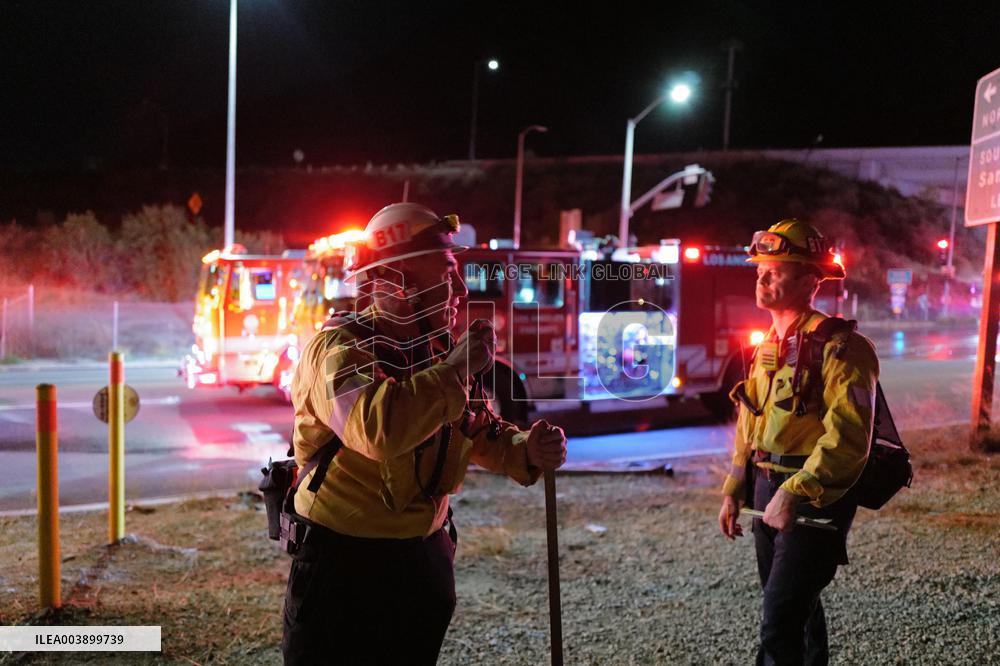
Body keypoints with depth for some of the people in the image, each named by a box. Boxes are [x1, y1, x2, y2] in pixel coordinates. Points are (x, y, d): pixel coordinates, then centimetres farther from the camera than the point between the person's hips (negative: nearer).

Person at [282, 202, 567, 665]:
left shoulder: (441, 346, 2)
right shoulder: (340, 347, -21)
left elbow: (479, 431, 10)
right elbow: (377, 428, -41)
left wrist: (526, 451, -10)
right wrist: (455, 371, -31)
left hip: (426, 553, 7)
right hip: (344, 559, -7)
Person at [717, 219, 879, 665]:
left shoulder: (838, 345, -15)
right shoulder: (767, 348, 11)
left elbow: (847, 437, -23)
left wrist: (794, 494, -25)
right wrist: (734, 491, 14)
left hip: (815, 498, -8)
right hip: (768, 493, 8)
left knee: (780, 622, -10)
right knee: (796, 606, 22)